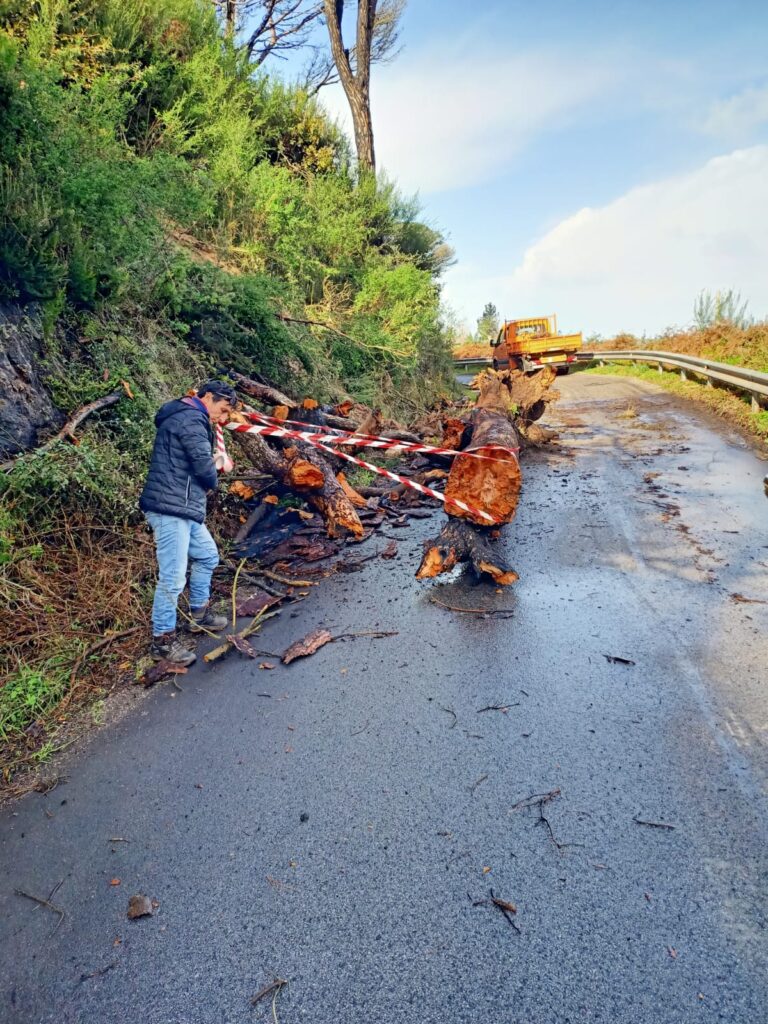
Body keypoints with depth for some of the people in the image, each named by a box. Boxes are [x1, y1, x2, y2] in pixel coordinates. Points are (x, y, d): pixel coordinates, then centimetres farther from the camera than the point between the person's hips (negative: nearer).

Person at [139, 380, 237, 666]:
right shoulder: (192, 421, -14)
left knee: (207, 556, 22)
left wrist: (215, 462, 5)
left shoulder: (182, 417, 20)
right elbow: (204, 468, -20)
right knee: (173, 577, -7)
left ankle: (199, 615, 36)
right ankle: (162, 640, 4)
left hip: (184, 509, 11)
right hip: (170, 510, -11)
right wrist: (215, 470, 3)